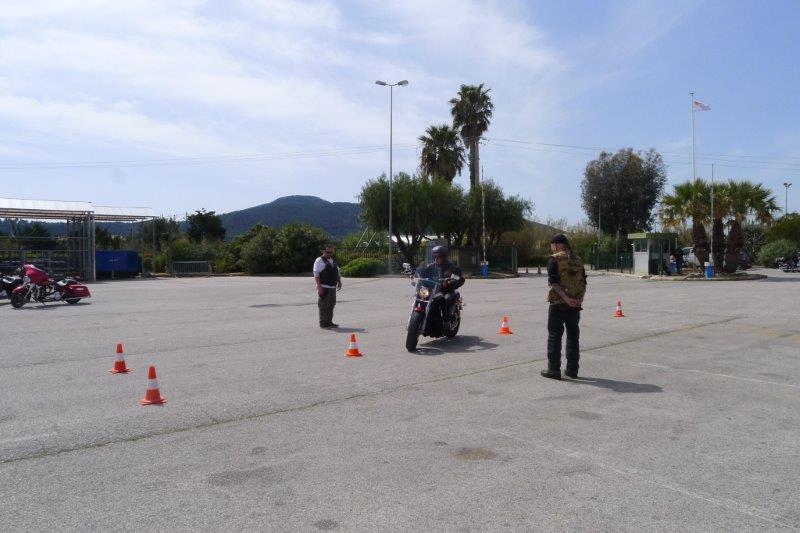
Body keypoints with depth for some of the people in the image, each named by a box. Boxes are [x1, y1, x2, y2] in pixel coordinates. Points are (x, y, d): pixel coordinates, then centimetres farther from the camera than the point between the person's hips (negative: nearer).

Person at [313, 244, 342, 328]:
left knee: (331, 305, 13)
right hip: (324, 288, -8)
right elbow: (316, 274, -15)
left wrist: (339, 282, 14)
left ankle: (329, 322, 22)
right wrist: (319, 287, -22)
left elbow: (337, 272, 27)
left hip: (332, 287, 8)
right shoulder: (319, 261, -8)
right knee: (324, 306, -6)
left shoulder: (332, 261, 18)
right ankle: (323, 324, 1)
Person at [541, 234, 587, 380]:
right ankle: (572, 369, 16)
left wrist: (565, 297, -20)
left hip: (558, 303, -6)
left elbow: (554, 281, -18)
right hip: (575, 305, 6)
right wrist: (580, 297, -2)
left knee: (554, 336, 1)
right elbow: (583, 282, 8)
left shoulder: (555, 259, -7)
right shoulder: (578, 260, 12)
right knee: (573, 336, 12)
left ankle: (554, 369, 2)